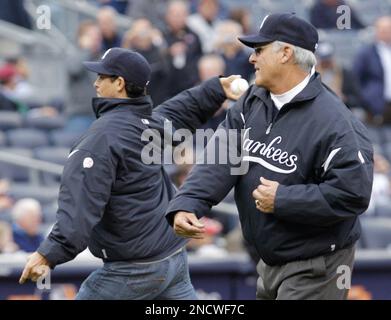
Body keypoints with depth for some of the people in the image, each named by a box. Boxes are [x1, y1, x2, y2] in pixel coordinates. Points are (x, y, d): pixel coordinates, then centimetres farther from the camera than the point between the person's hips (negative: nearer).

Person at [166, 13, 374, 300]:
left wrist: (282, 200, -22)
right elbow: (218, 160, -4)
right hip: (270, 261, 8)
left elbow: (353, 194, -25)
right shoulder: (252, 102, 4)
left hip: (314, 267, -8)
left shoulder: (332, 122, -21)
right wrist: (187, 204, -21)